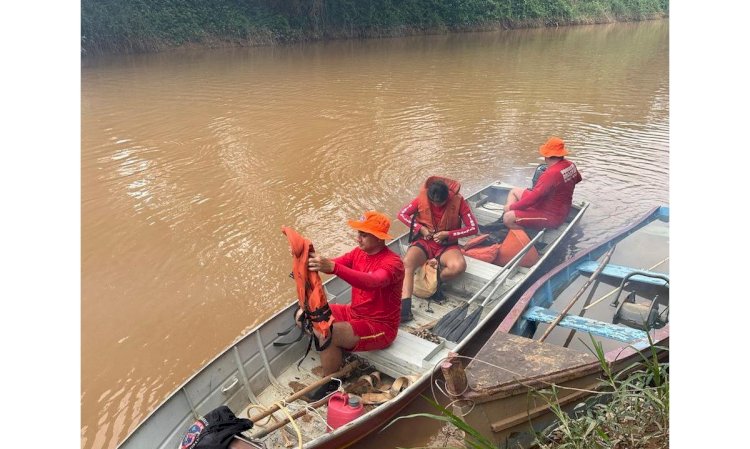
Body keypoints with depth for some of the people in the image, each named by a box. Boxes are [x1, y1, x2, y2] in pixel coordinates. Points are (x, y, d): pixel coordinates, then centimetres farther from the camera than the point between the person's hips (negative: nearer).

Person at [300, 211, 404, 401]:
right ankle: (336, 354, 10)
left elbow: (372, 282, -44)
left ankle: (331, 384, -1)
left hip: (380, 326, -8)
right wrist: (310, 257, -32)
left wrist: (333, 267, -55)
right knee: (304, 315, -1)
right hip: (353, 313, 8)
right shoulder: (358, 252, 1)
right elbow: (331, 264, -11)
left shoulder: (392, 262, -23)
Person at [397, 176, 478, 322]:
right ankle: (405, 308, -37)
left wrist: (448, 234, -19)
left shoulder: (458, 201, -12)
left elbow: (473, 228, -10)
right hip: (424, 242, 1)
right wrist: (420, 228, -13)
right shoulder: (422, 198, -9)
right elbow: (402, 214, 0)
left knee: (459, 266, -35)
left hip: (447, 245, 0)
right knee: (406, 263, -32)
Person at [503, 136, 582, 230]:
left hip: (550, 216, -10)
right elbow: (577, 179, 23)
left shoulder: (551, 174, -29)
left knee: (508, 219, -21)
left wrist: (511, 206, -18)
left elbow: (534, 197, -30)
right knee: (514, 191, 16)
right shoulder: (571, 165, 0)